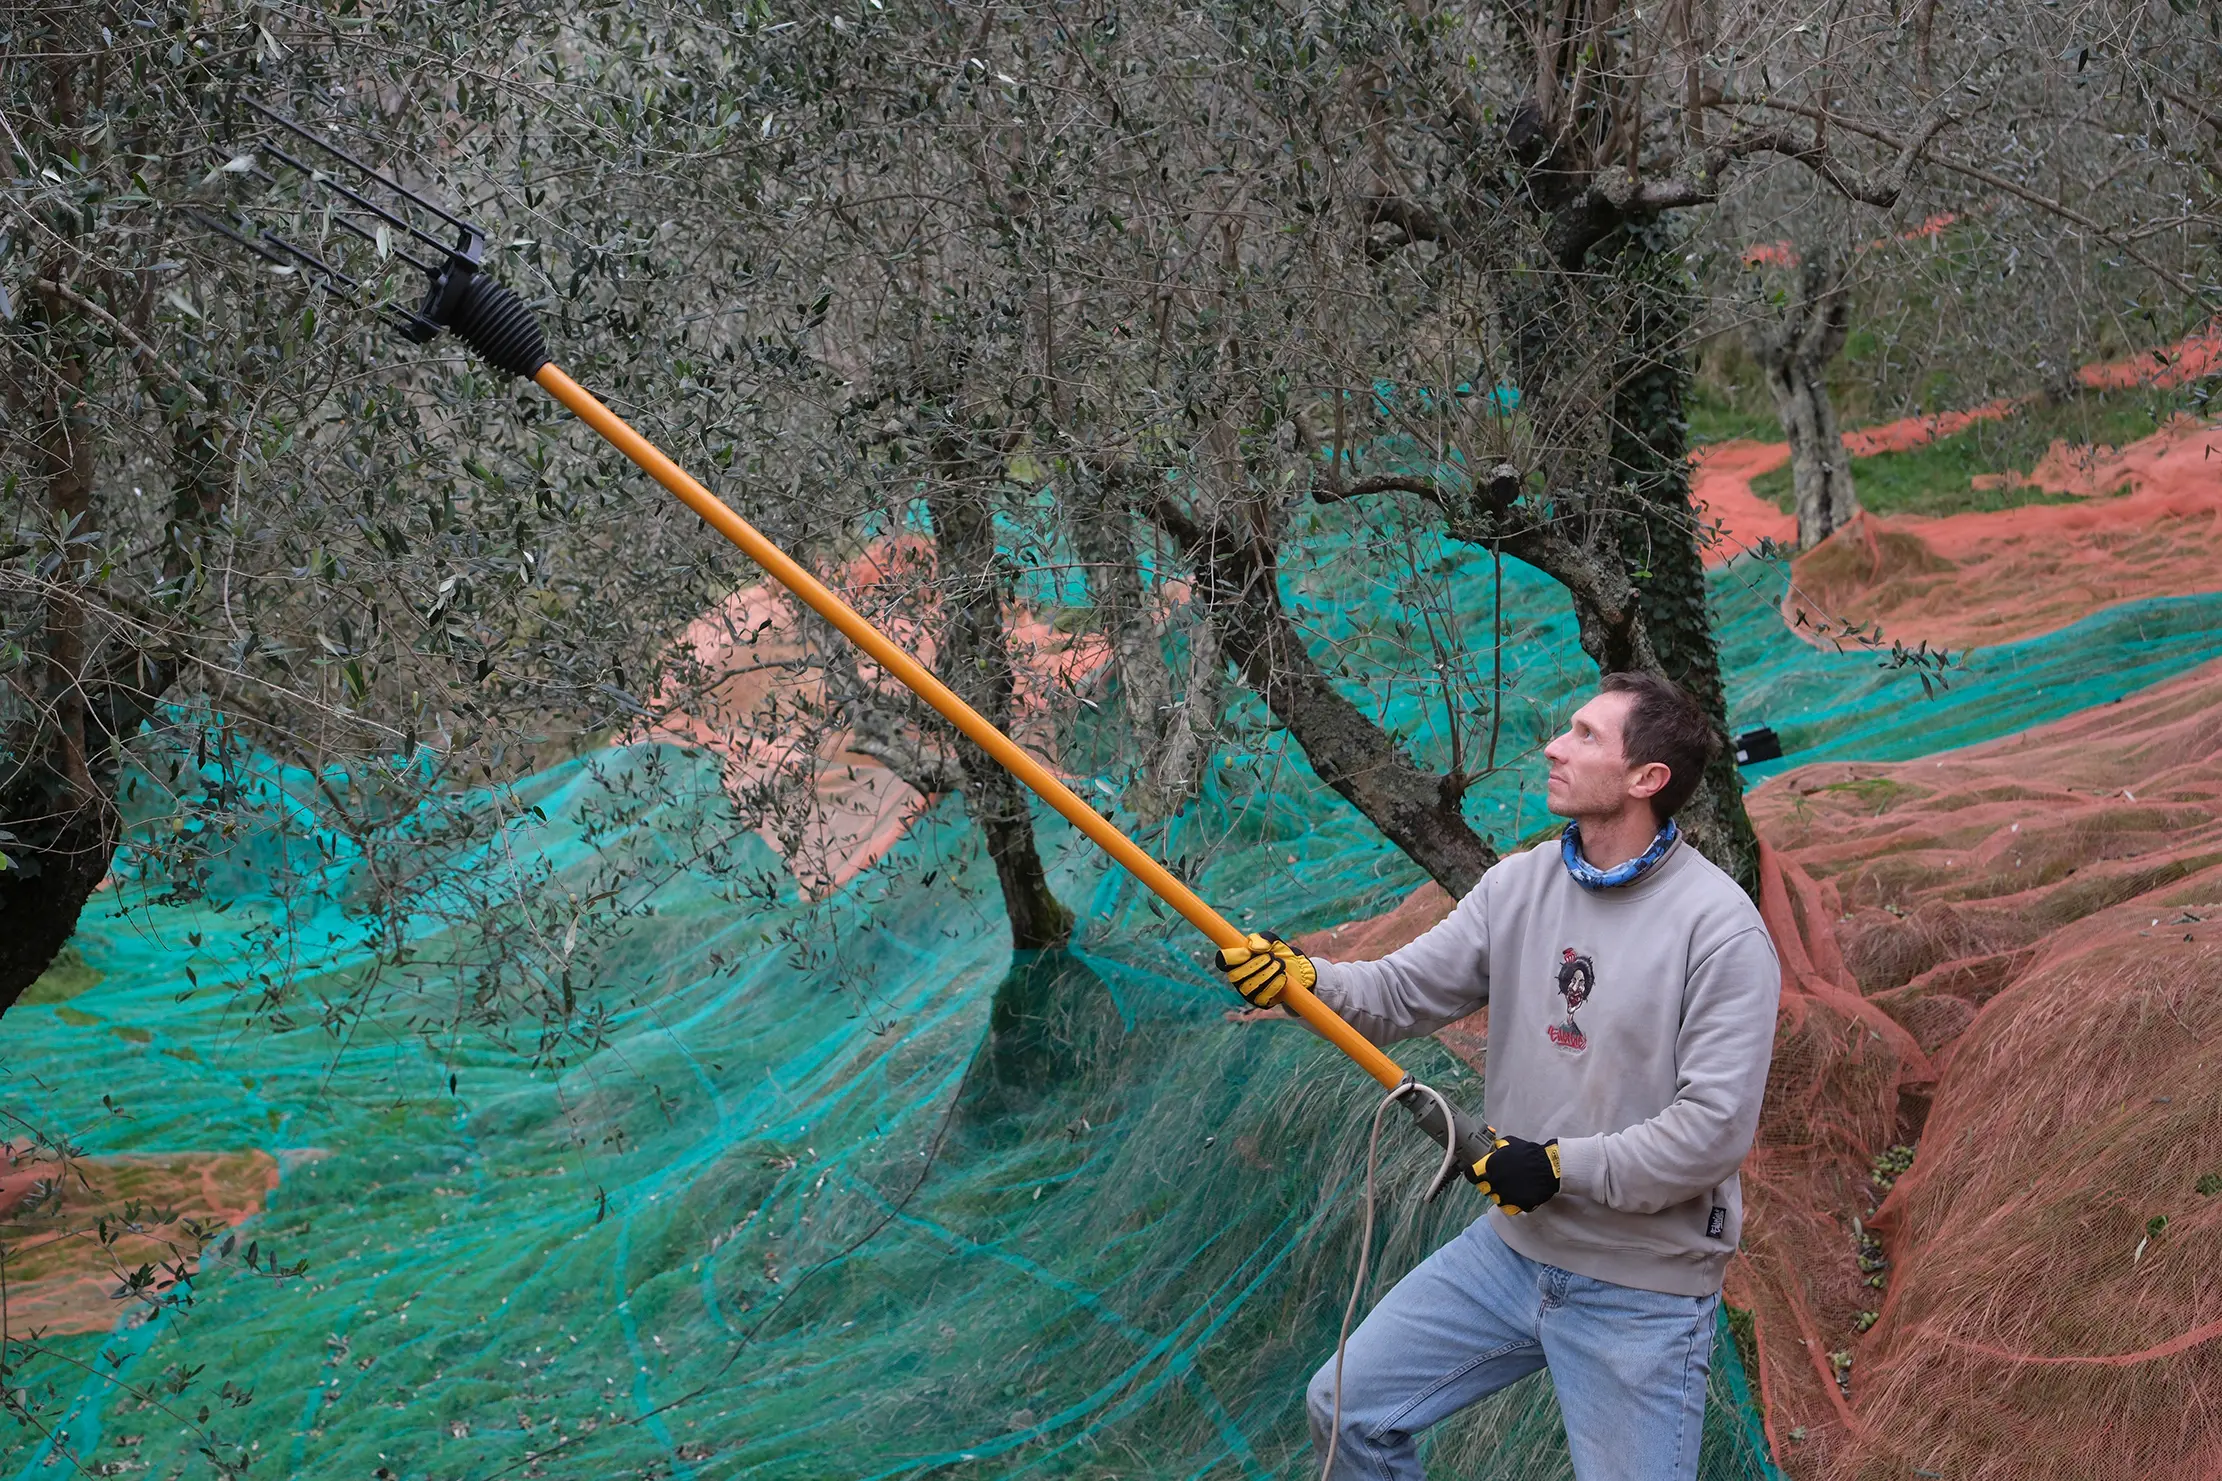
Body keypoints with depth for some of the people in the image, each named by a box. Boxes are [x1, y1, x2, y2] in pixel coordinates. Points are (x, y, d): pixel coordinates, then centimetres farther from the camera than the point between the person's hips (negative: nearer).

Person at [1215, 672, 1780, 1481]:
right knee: (1346, 1408, 7)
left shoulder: (1720, 928, -18)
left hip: (1643, 1293, -5)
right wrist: (1303, 980, -22)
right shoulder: (1518, 884, 0)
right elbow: (1399, 993, -3)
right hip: (1512, 1248, 6)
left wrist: (1562, 1167, -19)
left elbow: (1715, 1127, -21)